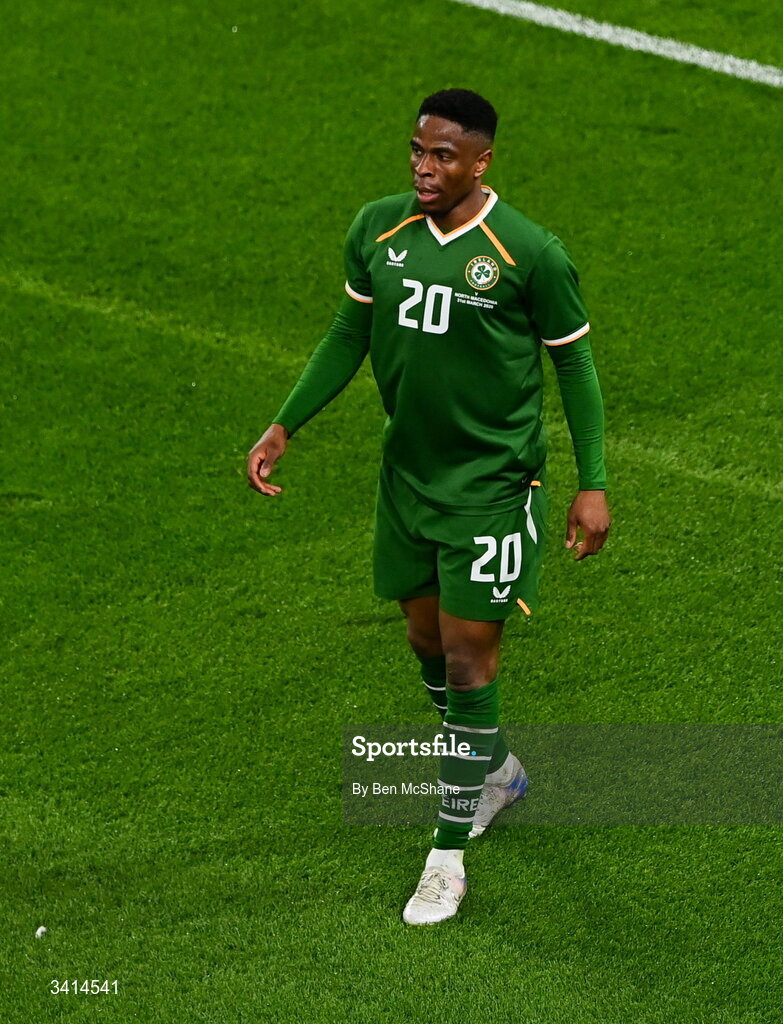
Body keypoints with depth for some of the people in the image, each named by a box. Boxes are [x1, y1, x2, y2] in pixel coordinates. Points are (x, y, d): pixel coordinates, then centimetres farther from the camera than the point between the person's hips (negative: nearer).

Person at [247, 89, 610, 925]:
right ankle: (496, 772, 45)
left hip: (492, 482, -5)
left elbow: (574, 363, -5)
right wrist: (284, 426, 6)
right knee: (427, 637, 18)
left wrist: (592, 485, -7)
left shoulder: (530, 253, -16)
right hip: (408, 471, 6)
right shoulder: (378, 228, -3)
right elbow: (351, 332, 11)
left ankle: (448, 856, 6)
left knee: (468, 656, -4)